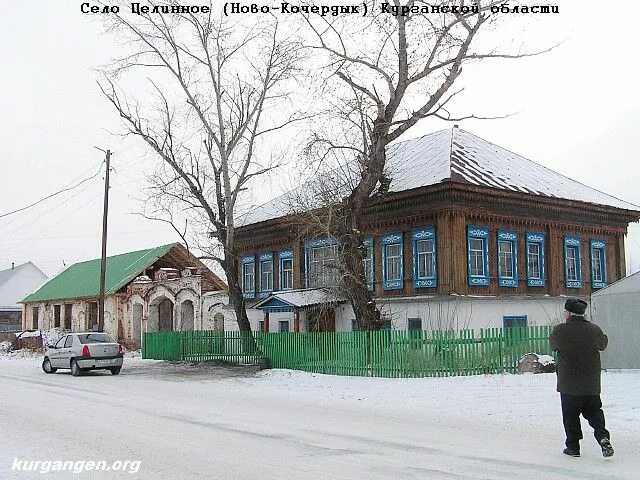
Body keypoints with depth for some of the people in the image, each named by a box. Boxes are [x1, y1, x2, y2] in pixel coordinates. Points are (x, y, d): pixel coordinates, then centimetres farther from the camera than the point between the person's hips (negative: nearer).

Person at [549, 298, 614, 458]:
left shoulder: (560, 330, -14)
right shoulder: (594, 329, -6)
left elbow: (552, 345, 6)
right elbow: (603, 344, 14)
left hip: (569, 385, -3)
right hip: (592, 384, 3)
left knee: (570, 415, 9)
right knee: (594, 411, 18)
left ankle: (573, 447, 15)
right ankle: (603, 436, -3)